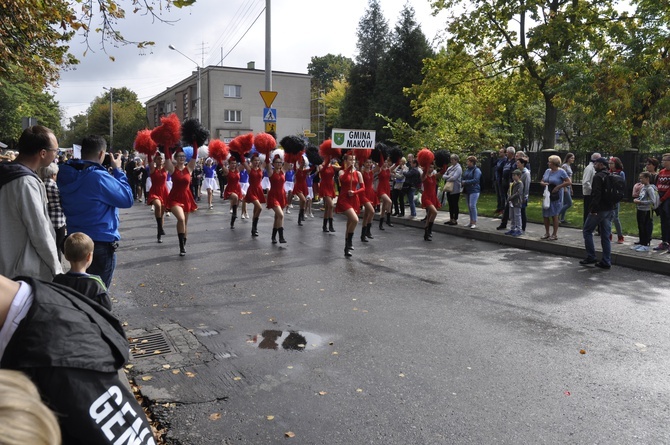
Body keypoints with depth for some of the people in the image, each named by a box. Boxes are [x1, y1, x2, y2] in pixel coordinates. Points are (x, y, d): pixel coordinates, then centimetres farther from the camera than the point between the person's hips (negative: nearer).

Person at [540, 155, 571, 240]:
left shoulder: (561, 171, -9)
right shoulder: (547, 171, 10)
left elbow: (568, 182, -11)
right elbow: (541, 181, 16)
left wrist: (558, 187, -16)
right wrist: (543, 183, -7)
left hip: (556, 197, -6)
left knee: (554, 215, -1)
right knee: (545, 215, 6)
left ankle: (555, 234, 10)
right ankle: (547, 233, 19)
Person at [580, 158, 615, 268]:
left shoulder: (598, 176, -13)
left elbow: (596, 194, -22)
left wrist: (593, 209, -20)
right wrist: (611, 207, 20)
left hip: (599, 210, -8)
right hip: (609, 209, 8)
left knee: (587, 231, 5)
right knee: (606, 235, 9)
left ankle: (591, 257, 3)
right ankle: (606, 262, 10)